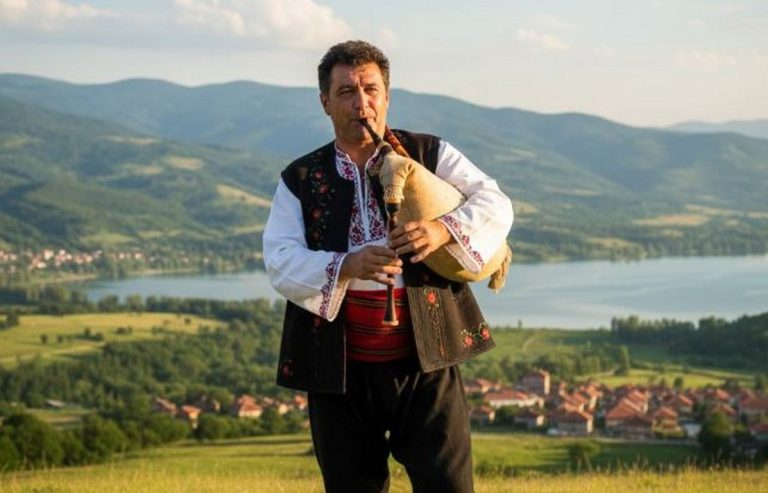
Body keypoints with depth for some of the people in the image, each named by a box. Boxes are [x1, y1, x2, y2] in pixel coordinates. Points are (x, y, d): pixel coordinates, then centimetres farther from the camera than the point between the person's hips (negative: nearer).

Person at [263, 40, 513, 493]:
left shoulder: (431, 155, 6)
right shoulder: (300, 181, 7)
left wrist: (445, 230, -26)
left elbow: (496, 206, -4)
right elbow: (281, 263, -7)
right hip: (340, 371, 1)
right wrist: (347, 266, -26)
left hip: (426, 361, -1)